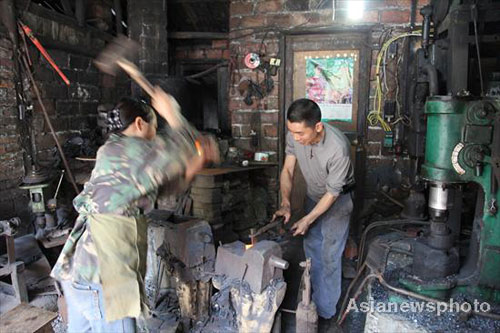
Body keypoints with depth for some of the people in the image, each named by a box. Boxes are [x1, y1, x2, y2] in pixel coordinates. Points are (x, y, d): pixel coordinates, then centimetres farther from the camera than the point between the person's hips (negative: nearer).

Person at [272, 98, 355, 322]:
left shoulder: (338, 148, -38)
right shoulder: (294, 135, -22)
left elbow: (333, 192, -26)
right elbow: (287, 170, -10)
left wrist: (307, 220, -25)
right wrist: (285, 204, -21)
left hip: (337, 199, -6)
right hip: (313, 195, 6)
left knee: (330, 257, -1)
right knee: (311, 248, 17)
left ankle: (326, 312, 18)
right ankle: (316, 298, 38)